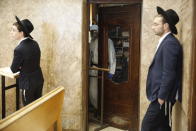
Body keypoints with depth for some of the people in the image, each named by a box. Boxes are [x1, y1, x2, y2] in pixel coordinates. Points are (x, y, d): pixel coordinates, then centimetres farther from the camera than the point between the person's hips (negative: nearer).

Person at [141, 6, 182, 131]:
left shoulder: (170, 43, -17)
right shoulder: (166, 42, 14)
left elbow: (168, 73, -22)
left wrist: (161, 96, -19)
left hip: (163, 96, -10)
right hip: (161, 95, 10)